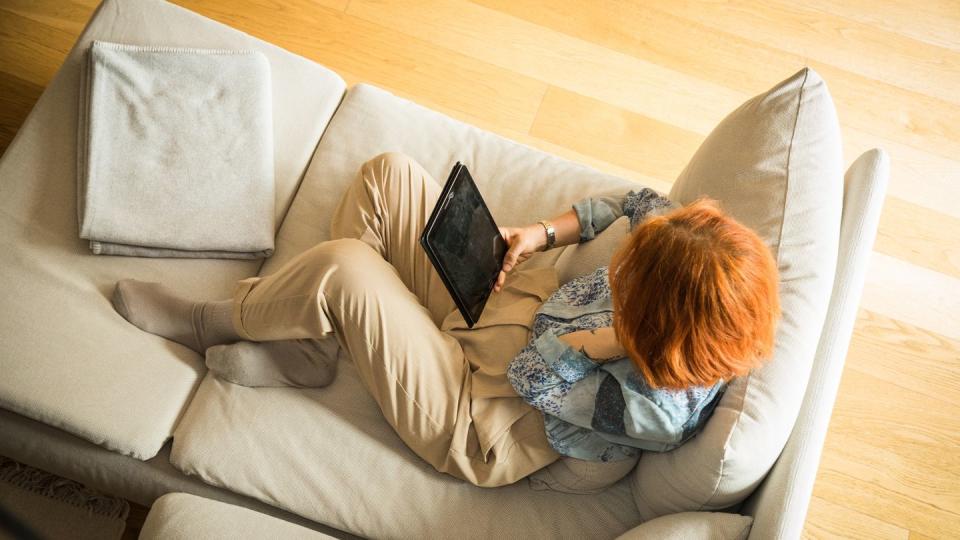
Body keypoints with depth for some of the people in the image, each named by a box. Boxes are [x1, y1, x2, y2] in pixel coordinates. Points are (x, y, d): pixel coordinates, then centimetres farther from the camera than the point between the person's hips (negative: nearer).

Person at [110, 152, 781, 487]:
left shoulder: (661, 409, -31)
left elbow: (531, 378, -25)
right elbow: (637, 201, 2)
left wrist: (623, 339, -30)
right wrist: (546, 233, -8)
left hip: (475, 420, -7)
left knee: (344, 268, -26)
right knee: (388, 172, -5)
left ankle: (211, 323, 7)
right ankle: (305, 332, 15)